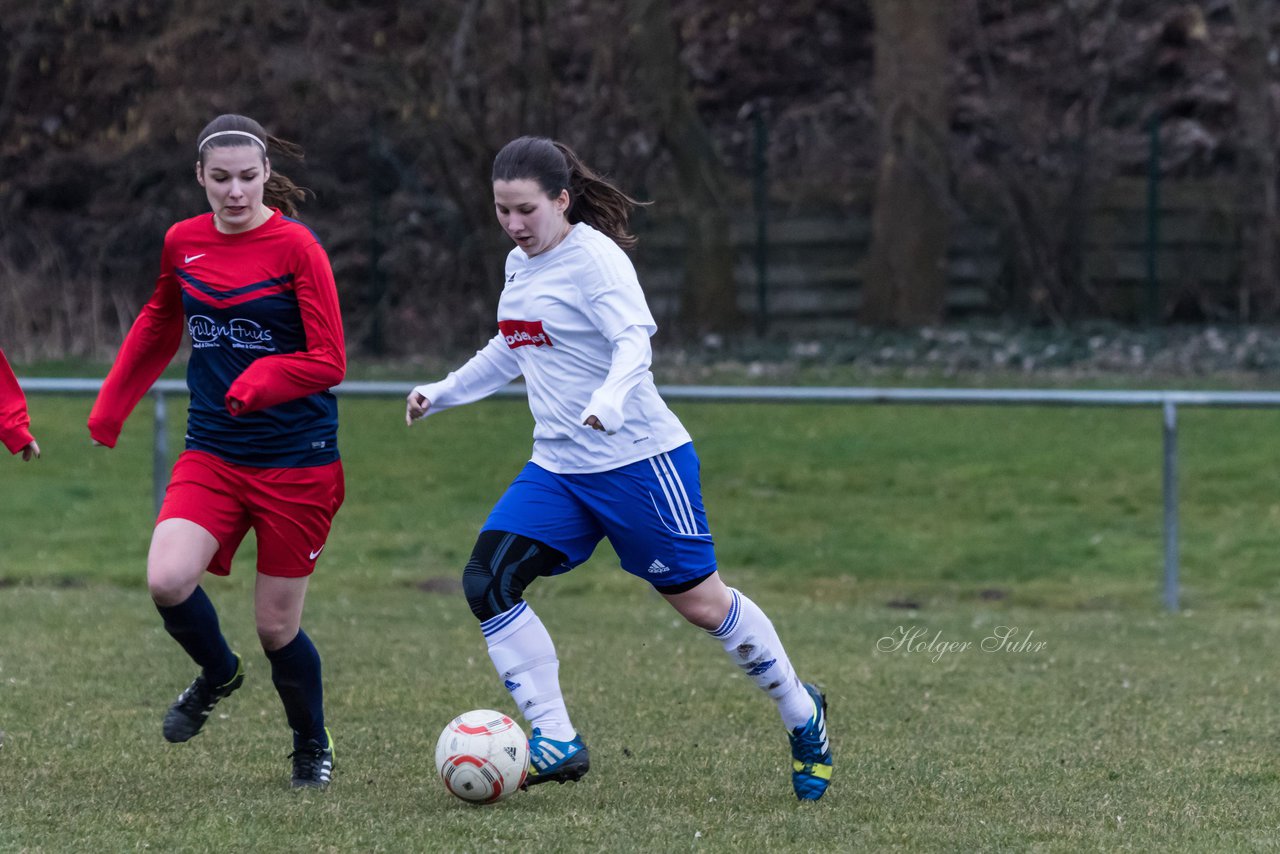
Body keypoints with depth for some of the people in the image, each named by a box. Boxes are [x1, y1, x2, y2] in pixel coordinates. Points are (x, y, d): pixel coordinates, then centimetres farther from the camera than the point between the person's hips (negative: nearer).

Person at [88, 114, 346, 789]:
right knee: (167, 581, -20)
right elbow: (157, 328, 24)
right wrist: (109, 410, 28)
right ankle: (217, 675, 13)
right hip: (212, 453, 4)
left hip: (296, 461, -3)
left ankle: (313, 748, 30)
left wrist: (258, 381, -22)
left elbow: (328, 361, -11)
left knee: (276, 626, 1)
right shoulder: (182, 243, 5)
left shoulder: (296, 247, -10)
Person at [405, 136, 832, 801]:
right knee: (487, 581, -11)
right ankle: (556, 744, -9)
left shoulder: (595, 258, -14)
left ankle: (801, 713, 25)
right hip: (557, 469, 7)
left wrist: (609, 399, -44)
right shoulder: (520, 265, 11)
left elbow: (635, 340, -26)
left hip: (638, 459, -7)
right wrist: (440, 393, 22)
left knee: (699, 601, 1)